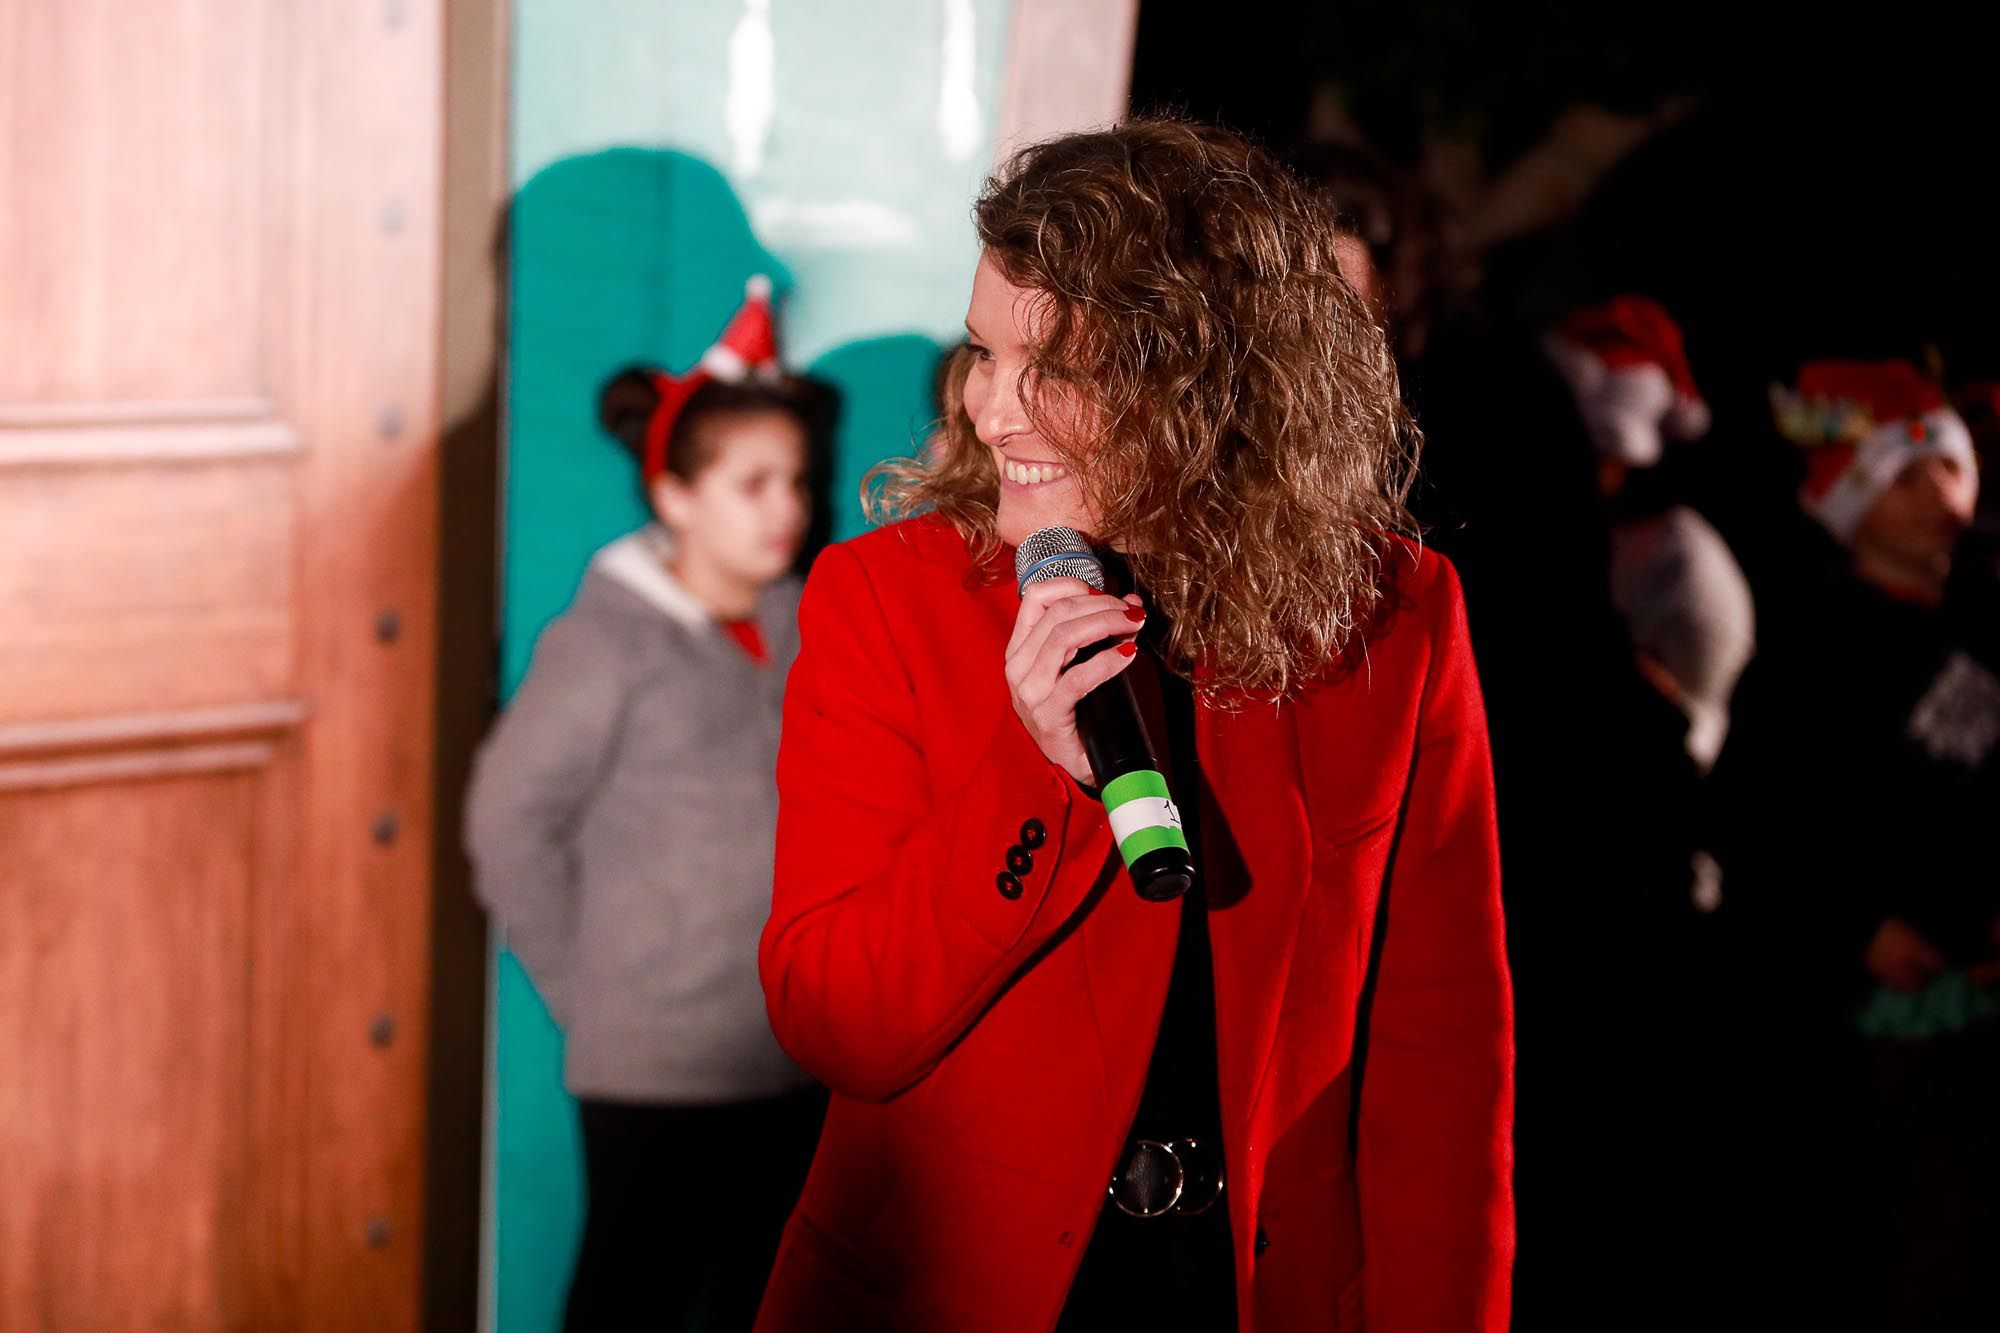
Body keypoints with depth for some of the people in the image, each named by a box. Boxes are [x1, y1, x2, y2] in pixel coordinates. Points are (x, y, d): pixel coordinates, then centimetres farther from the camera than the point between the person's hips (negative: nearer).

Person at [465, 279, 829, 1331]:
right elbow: (510, 822, -9)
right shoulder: (609, 641, -11)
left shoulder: (803, 632, 4)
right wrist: (586, 987, -6)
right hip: (653, 1064, -5)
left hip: (797, 1055, 5)